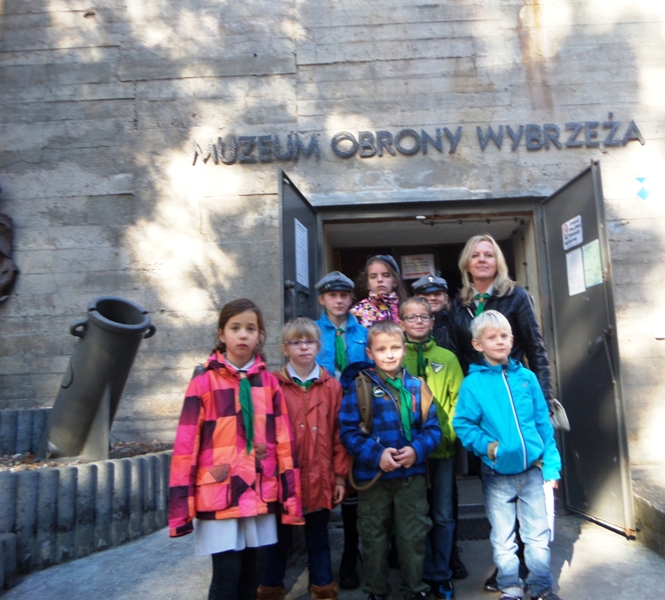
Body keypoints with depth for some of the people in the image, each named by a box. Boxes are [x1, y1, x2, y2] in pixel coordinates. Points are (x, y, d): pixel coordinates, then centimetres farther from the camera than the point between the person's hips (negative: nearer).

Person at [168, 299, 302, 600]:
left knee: (249, 571, 15)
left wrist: (291, 496, 3)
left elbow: (283, 443, 5)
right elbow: (186, 445, -6)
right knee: (227, 574, 0)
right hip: (218, 494, -3)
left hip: (259, 493, 3)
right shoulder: (204, 382, -6)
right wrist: (180, 505, -7)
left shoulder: (269, 383, 4)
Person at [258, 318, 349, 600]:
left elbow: (339, 434, 2)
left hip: (320, 480, 1)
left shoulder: (332, 386, 1)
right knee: (279, 539, 16)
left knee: (318, 539, 17)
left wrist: (340, 477, 2)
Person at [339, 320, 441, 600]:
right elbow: (348, 430, -13)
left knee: (413, 535, 16)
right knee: (374, 536, 15)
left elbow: (432, 428, 1)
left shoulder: (416, 386, 0)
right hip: (372, 476, -2)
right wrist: (376, 454, -22)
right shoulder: (359, 386, -9)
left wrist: (417, 450, -17)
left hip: (412, 475, 2)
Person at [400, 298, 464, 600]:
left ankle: (441, 575, 27)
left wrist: (451, 432, -8)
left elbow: (458, 399, 3)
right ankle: (426, 573, 28)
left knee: (443, 515, 11)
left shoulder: (446, 357, 3)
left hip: (442, 448, 1)